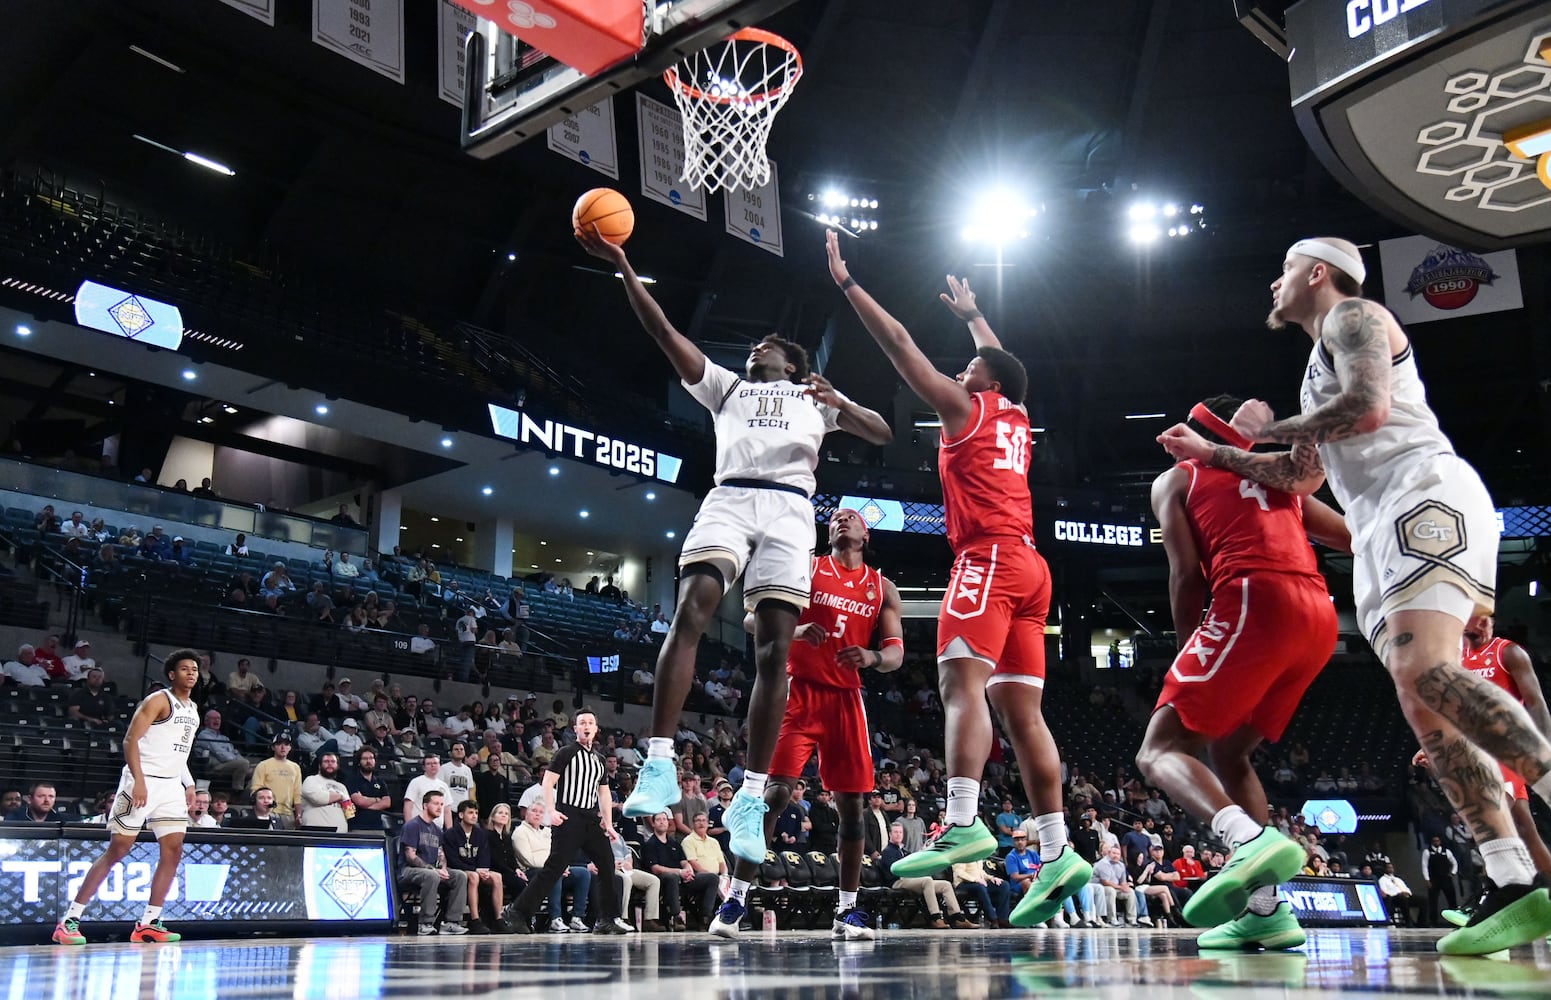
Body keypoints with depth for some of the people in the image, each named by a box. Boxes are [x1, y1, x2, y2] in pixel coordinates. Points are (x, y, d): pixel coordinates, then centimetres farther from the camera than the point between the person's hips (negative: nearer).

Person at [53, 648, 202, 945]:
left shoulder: (193, 709, 16)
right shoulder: (159, 700, -8)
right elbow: (130, 740, -15)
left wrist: (189, 784, 16)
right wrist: (139, 781, -25)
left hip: (172, 785, 7)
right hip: (143, 781, -7)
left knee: (173, 851, -2)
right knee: (117, 849, -6)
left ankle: (148, 923, 3)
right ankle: (69, 920, 2)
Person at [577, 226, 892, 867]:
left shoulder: (815, 396, 28)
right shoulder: (725, 386, 30)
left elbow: (882, 434, 15)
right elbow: (665, 333, 19)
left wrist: (838, 403, -5)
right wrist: (623, 268, 9)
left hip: (788, 509, 0)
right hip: (728, 500, 1)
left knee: (773, 648, -11)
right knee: (690, 609, -25)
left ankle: (751, 798, -9)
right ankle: (660, 765, -28)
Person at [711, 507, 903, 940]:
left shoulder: (882, 588, 13)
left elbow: (895, 651, 8)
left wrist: (873, 657, -16)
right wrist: (794, 629, -22)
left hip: (846, 698, 4)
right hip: (800, 690, -3)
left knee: (850, 802, 4)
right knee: (774, 792, -13)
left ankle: (847, 909, 15)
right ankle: (735, 901, -8)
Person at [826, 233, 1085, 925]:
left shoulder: (965, 408, 6)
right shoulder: (1017, 420, 24)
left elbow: (900, 345, 6)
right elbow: (1004, 365, 46)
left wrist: (846, 282, 12)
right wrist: (971, 315, 59)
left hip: (989, 557, -8)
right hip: (1029, 567, 8)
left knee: (962, 682, -21)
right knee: (1021, 709, 1)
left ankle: (963, 824, -37)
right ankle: (1056, 854, -5)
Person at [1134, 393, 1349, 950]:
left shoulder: (1175, 479, 16)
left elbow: (1187, 573, 3)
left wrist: (1186, 651, 11)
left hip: (1253, 601, -6)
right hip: (1318, 616, 7)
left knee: (1160, 751, -5)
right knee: (1228, 752, 19)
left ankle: (1251, 840, -34)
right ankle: (1265, 908, 7)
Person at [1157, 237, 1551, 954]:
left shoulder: (1353, 315, 6)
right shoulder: (1322, 367, 34)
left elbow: (1369, 408, -14)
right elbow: (1298, 478, 39)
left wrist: (1269, 427, 0)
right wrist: (1210, 453, 38)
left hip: (1426, 497, -9)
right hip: (1381, 531, 9)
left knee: (1424, 671, -29)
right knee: (1421, 703, -4)